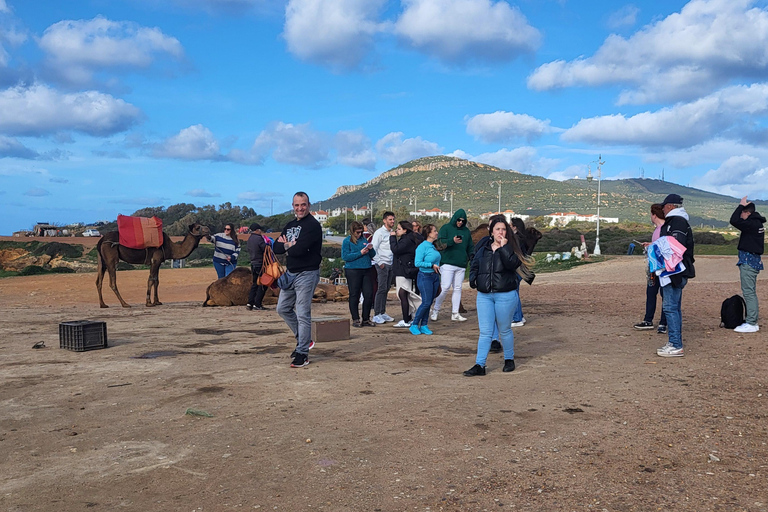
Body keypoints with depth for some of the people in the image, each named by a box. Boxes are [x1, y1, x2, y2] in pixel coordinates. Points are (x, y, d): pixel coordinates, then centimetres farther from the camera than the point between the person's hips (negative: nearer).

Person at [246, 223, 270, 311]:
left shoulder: (249, 239, 11)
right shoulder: (259, 238, -16)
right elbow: (266, 249, -16)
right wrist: (269, 243, 4)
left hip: (253, 263, 8)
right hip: (260, 264, -8)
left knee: (255, 284, 15)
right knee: (262, 284, -1)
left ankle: (250, 303, 7)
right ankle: (257, 304, -4)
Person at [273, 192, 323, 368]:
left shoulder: (313, 225, -13)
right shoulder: (290, 225, 14)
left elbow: (299, 249, -24)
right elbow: (276, 247, 7)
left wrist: (286, 246, -4)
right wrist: (289, 245, -13)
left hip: (306, 274, -9)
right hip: (290, 273, 9)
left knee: (303, 314, -5)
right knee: (283, 309, 16)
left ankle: (302, 353, 1)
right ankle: (304, 340, 29)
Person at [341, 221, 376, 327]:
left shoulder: (363, 240, 15)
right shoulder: (347, 241, 0)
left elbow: (372, 255, 18)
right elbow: (345, 256, -12)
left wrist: (370, 249, -4)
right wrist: (360, 253, -15)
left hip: (366, 270, 5)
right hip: (353, 271, -5)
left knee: (369, 294, 2)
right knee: (354, 296, 1)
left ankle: (366, 318, 14)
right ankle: (355, 319, 10)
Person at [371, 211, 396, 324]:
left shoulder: (392, 233, 15)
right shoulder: (379, 232, -7)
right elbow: (373, 249, -12)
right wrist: (380, 263, -14)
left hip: (391, 264, 7)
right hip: (382, 264, -7)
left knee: (386, 289, 9)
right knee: (382, 289, -9)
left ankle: (383, 313, 16)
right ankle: (376, 314, -5)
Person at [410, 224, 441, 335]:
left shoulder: (433, 246, 11)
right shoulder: (422, 246, -12)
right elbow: (417, 263, -18)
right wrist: (431, 265, -17)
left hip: (435, 277, 7)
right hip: (425, 277, -7)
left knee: (429, 303, 8)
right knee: (426, 302, -9)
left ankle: (424, 326, 15)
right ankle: (414, 324, 4)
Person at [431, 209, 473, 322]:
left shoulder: (466, 231, 17)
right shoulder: (446, 228, 4)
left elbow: (470, 247, 22)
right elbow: (440, 242, -8)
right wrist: (453, 241, -22)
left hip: (461, 265, 5)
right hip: (447, 263, -5)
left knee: (458, 288, 4)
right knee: (445, 287, -9)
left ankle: (455, 313, 9)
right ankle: (436, 309, 6)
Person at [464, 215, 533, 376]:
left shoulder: (511, 247, -2)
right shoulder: (483, 246, 8)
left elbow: (513, 263, -20)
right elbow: (474, 264, 17)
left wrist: (504, 247, -21)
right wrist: (473, 278, 1)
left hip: (505, 295, -3)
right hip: (484, 295, 3)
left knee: (504, 330, 10)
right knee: (485, 332, 2)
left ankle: (509, 359, 30)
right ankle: (479, 365, 3)